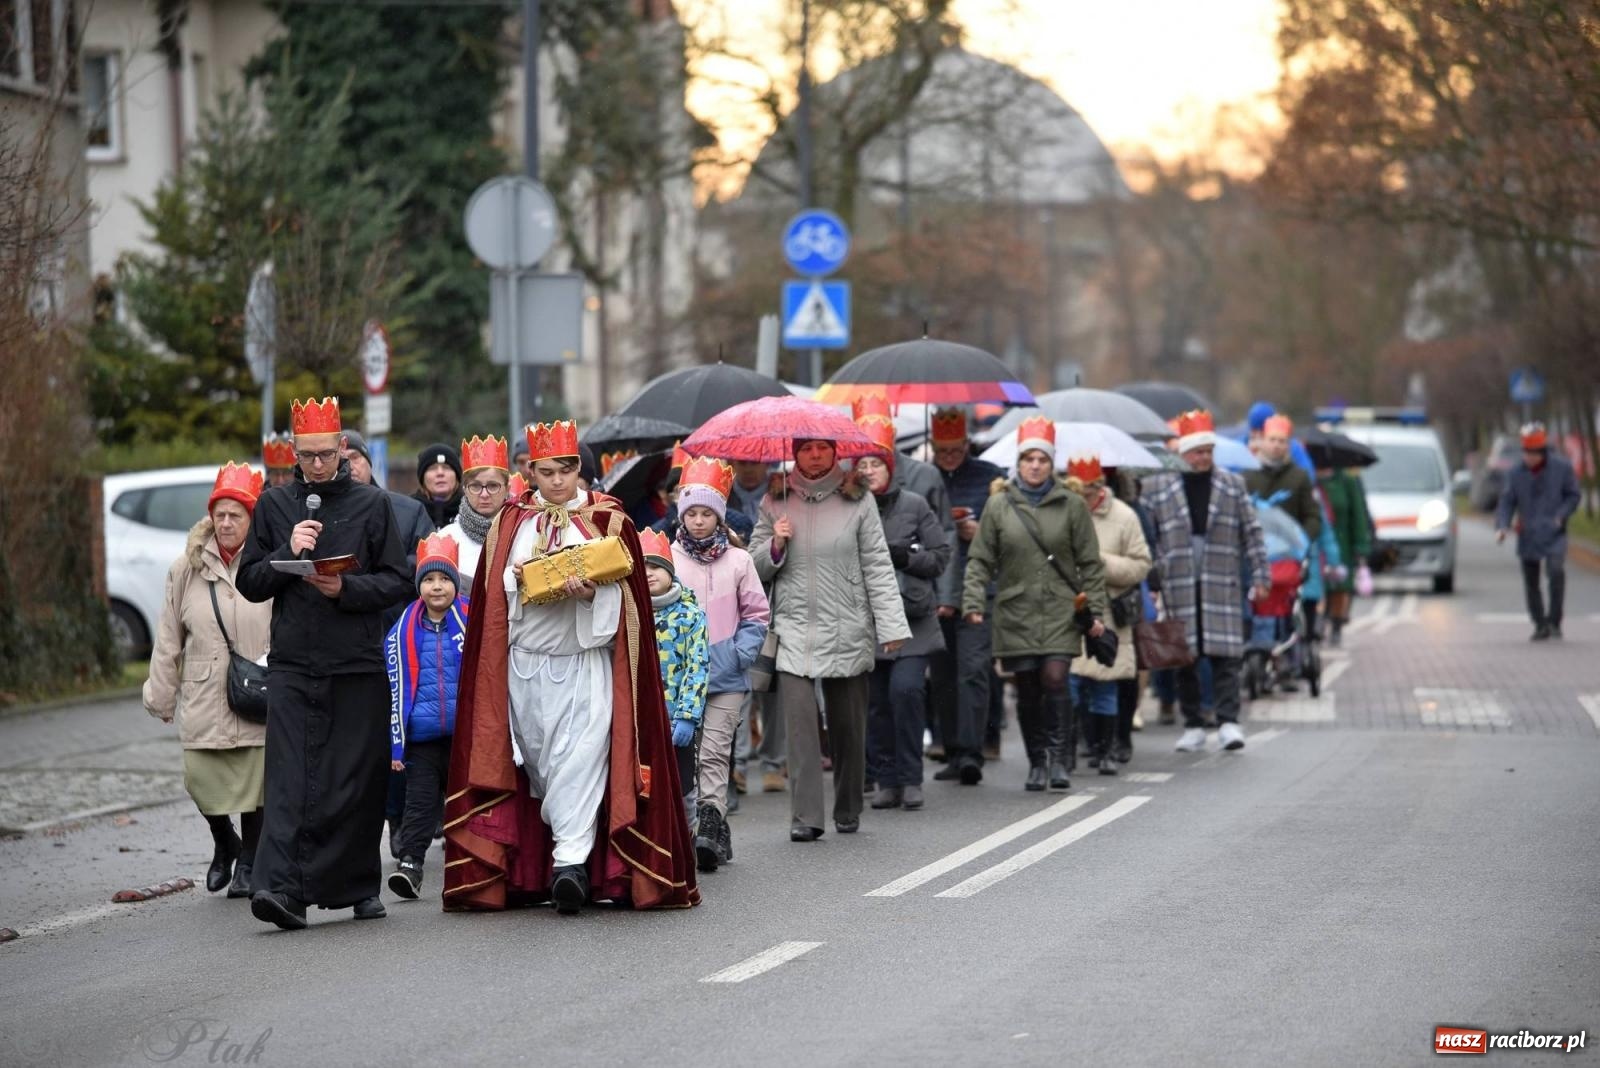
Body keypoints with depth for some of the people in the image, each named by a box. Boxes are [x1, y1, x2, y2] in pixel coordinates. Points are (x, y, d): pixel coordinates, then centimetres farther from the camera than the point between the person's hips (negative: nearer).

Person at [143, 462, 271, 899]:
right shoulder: (188, 568, 5)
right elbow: (169, 638, 9)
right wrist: (161, 694, 10)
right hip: (203, 697, 2)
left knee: (254, 778, 2)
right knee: (201, 778, 0)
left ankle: (248, 862, 21)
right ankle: (224, 845, 29)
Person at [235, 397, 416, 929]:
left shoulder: (372, 503, 5)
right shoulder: (274, 504, 10)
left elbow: (399, 583, 2)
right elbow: (250, 583, 10)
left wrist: (346, 589, -13)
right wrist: (288, 555, -8)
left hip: (358, 665, 0)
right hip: (292, 664, 0)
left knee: (358, 780, 2)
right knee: (289, 775, -10)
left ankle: (359, 886, 15)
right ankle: (280, 886, -20)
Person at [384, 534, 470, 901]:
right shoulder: (404, 632, 0)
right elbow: (397, 689, 2)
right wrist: (397, 744, -1)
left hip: (466, 733, 1)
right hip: (422, 737, -1)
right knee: (421, 800, -4)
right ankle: (409, 863, -4)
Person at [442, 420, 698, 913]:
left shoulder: (605, 516, 4)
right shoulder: (511, 520, 13)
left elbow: (624, 589, -2)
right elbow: (494, 588, 10)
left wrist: (591, 593, -21)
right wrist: (518, 578, -11)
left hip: (585, 662, -3)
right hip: (525, 663, 3)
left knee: (579, 757, -14)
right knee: (539, 759, 5)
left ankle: (572, 861, -20)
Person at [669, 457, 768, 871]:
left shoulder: (738, 560, 4)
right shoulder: (669, 558, 4)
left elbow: (756, 615, 9)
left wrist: (743, 652, -4)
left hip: (726, 677, -1)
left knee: (714, 753, -9)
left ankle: (709, 827, -16)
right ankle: (714, 834, 10)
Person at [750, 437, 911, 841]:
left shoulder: (856, 500, 2)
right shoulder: (776, 502, 6)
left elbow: (877, 566, 0)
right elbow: (755, 565, 10)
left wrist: (891, 626, -6)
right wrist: (775, 546, -11)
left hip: (847, 630, 0)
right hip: (794, 627, 0)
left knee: (848, 725, 9)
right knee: (799, 721, -12)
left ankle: (848, 811, 24)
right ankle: (805, 817, -13)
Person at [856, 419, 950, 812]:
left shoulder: (913, 505, 3)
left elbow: (941, 557, 4)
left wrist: (903, 556, -11)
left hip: (912, 619, -2)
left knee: (906, 688, -16)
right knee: (875, 701, 3)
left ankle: (910, 779, -6)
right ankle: (885, 780, 15)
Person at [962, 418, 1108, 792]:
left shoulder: (1072, 506, 5)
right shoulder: (999, 505, 5)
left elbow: (1090, 564, 6)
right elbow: (980, 560, 6)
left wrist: (1096, 611, 2)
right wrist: (973, 602, -4)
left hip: (1060, 610, -1)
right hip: (1016, 610, 1)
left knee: (1055, 679, -14)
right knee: (1027, 691, 4)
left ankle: (1058, 758, -5)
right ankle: (1037, 762, 17)